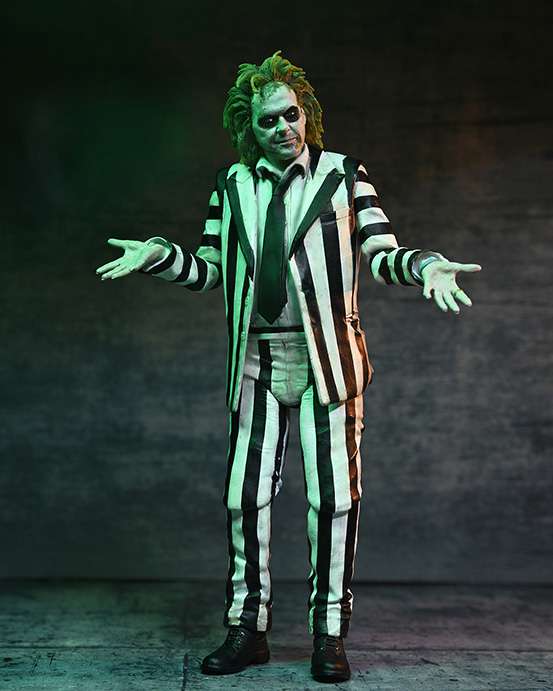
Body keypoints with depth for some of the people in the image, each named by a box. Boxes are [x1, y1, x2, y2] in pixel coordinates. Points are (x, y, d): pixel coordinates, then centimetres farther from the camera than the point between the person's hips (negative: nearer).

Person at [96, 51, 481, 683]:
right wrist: (156, 254, -7)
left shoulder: (344, 175, 2)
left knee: (333, 495, -1)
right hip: (256, 358, 3)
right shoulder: (232, 185, 9)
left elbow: (380, 256, -3)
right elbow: (210, 270, 9)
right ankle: (247, 628, 18)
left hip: (326, 355, -2)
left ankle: (329, 634, 13)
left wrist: (424, 266, -23)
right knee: (244, 496, 4)